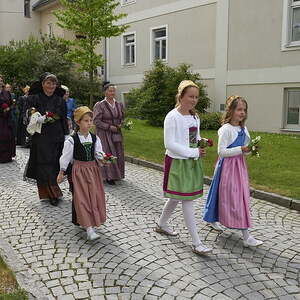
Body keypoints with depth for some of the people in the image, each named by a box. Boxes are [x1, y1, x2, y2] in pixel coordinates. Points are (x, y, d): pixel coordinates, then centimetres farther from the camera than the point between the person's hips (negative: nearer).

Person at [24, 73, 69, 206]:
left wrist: (66, 135, 6)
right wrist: (37, 119, -22)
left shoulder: (60, 100, 10)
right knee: (44, 165, -5)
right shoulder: (34, 98, 0)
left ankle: (52, 192, 19)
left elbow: (64, 120, 12)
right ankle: (53, 193, 1)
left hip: (57, 138, 3)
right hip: (41, 137, -3)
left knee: (54, 164, 6)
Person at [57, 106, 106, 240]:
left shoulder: (95, 138, 0)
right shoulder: (71, 140, -11)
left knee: (94, 196, 9)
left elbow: (99, 154, 1)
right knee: (82, 198, -6)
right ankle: (89, 229, -5)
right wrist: (61, 173, -1)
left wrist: (104, 159, -21)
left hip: (93, 169, 5)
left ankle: (91, 222, 29)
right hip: (79, 170, -4)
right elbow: (65, 157, -5)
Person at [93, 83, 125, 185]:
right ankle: (108, 176, 7)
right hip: (104, 134, -5)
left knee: (118, 154, 7)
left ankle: (116, 174, 23)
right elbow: (96, 121, -12)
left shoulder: (119, 105, 8)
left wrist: (120, 124, -2)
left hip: (116, 133, 6)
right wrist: (109, 127, -17)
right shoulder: (100, 105, -9)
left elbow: (122, 117, 20)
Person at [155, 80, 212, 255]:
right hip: (178, 163, -8)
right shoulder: (173, 117, -15)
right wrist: (194, 152, -20)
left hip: (193, 162, 8)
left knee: (177, 197, 18)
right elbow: (169, 144, -19)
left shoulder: (195, 117, 9)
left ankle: (162, 224, 40)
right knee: (187, 201, -5)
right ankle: (197, 243, 1)